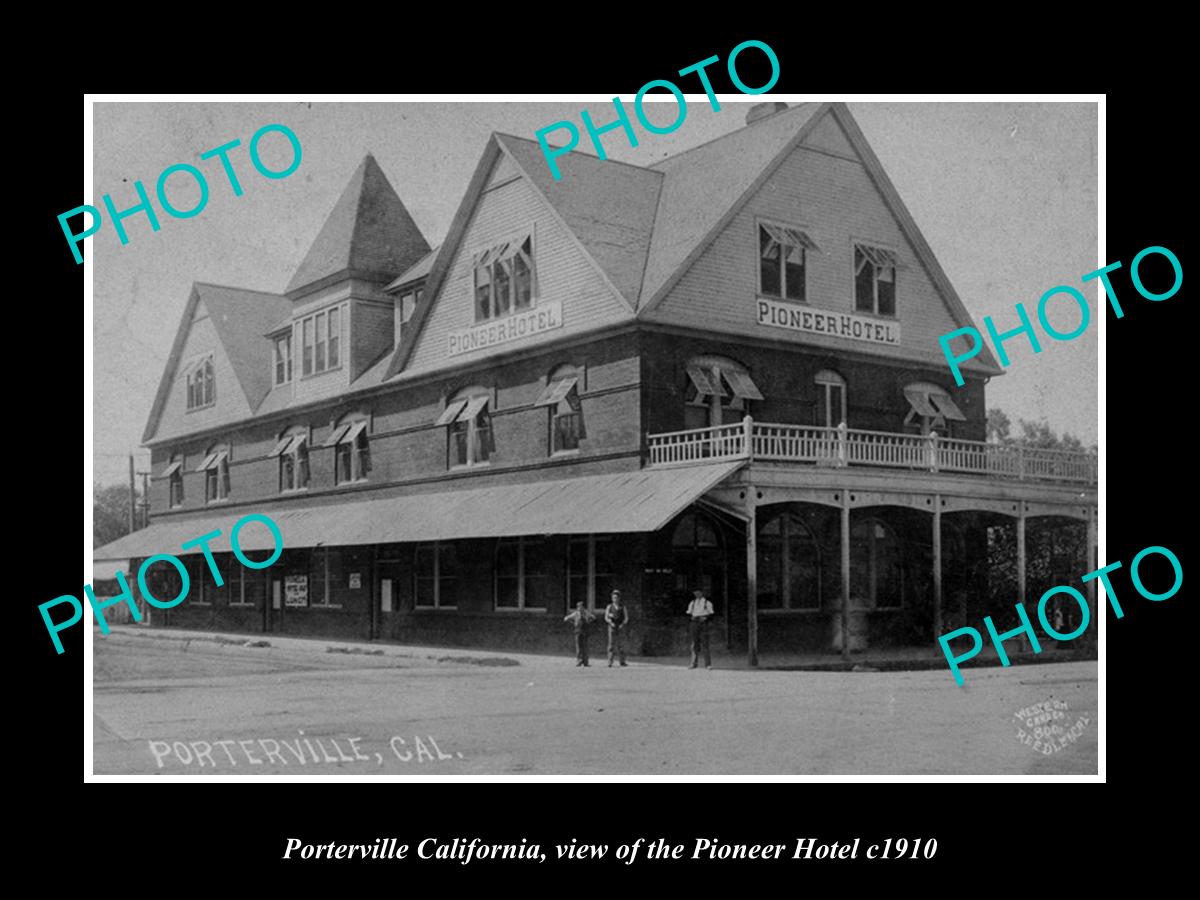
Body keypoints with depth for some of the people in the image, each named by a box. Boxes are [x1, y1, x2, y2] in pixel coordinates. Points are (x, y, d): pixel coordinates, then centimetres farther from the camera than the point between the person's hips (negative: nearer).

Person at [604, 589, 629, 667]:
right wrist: (611, 623, -17)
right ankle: (610, 663, -9)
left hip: (620, 628, 0)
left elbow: (626, 618, 2)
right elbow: (606, 617, 2)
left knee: (621, 645, -2)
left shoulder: (623, 608, 8)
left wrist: (622, 624, -16)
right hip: (612, 628, 0)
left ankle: (622, 661, 8)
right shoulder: (609, 607, 8)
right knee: (611, 644, -6)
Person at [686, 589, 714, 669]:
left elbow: (711, 615, 3)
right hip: (695, 624, 3)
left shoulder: (707, 603, 3)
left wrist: (705, 618, -14)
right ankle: (694, 663, 6)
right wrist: (691, 617, -3)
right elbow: (688, 613, 17)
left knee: (705, 644, -7)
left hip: (703, 623, -3)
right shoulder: (692, 603, 15)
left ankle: (708, 664, -5)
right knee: (695, 644, 3)